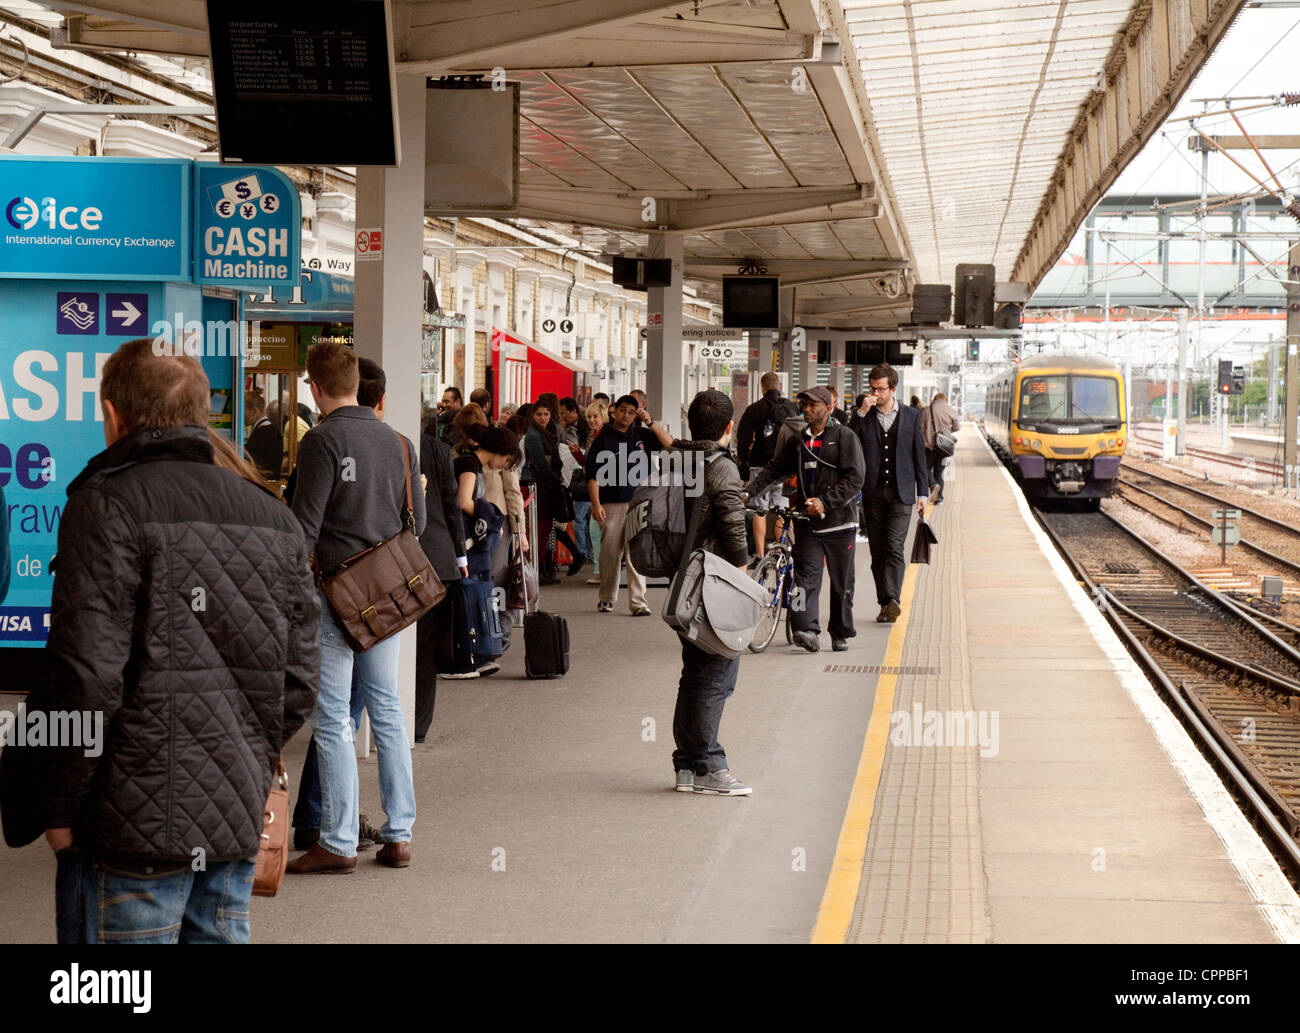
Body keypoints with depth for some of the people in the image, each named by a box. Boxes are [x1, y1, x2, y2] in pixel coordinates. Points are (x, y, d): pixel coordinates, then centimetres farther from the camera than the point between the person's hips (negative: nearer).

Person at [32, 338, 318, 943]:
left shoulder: (108, 506, -8)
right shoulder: (273, 514, 13)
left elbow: (88, 676, -16)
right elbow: (299, 679, 12)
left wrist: (59, 808, -6)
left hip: (134, 827, -6)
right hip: (237, 824, 7)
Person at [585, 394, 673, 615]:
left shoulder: (641, 435, 11)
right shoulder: (602, 440, 4)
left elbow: (669, 444, 5)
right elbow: (593, 476, 0)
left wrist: (650, 423, -5)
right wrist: (596, 504, -10)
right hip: (611, 505, -1)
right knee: (610, 553, 4)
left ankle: (638, 601, -7)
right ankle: (607, 599, 18)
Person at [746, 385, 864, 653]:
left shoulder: (845, 437, -3)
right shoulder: (796, 440, 12)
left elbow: (854, 479, -10)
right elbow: (774, 469, 13)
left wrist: (825, 502, -20)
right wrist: (748, 492, -1)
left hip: (839, 522, -3)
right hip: (807, 523, 3)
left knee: (841, 582, 6)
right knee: (806, 576, -11)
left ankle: (841, 634, 19)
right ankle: (808, 630, -21)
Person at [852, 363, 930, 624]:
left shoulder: (911, 415, 6)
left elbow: (919, 454, 10)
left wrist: (922, 492, 6)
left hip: (901, 492, -2)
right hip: (872, 492, 2)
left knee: (894, 546, -15)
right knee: (877, 550, 5)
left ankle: (892, 599, -22)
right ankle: (885, 603, 12)